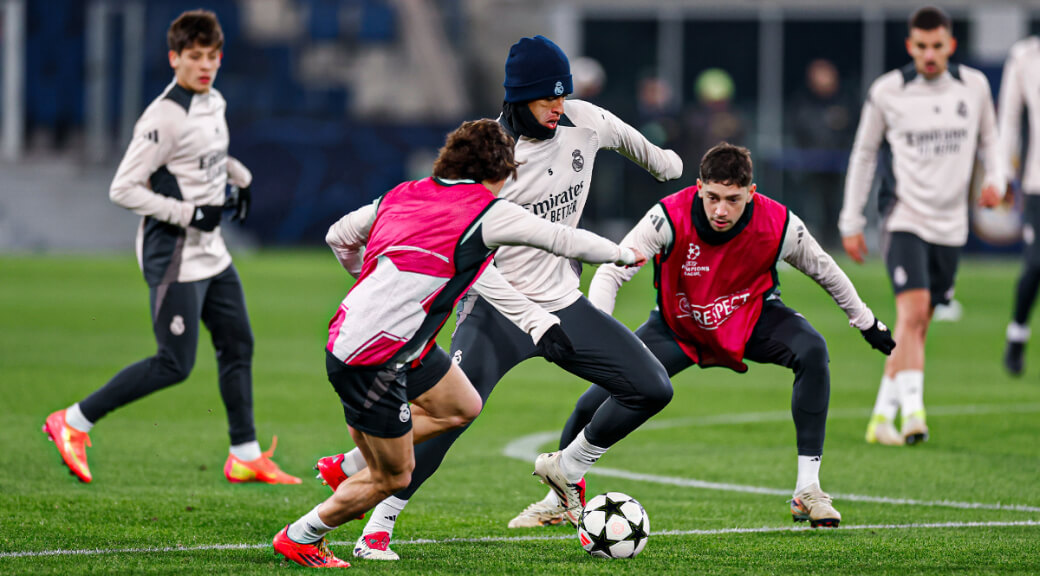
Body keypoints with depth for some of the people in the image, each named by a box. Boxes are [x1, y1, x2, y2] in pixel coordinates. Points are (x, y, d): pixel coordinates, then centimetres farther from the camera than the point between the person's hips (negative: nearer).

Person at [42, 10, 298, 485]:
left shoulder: (214, 103, 8)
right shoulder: (164, 117, -20)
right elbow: (123, 189, -21)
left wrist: (240, 176, 19)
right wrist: (188, 214, -22)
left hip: (211, 252, 9)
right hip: (175, 257, -9)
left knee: (238, 346, 10)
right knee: (174, 365, -8)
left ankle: (245, 457, 19)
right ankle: (73, 423, 0)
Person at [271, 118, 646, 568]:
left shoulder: (403, 195, 8)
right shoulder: (488, 213, -11)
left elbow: (339, 236, 19)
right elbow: (565, 240, 0)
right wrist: (625, 255, 16)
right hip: (372, 361, -9)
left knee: (463, 408, 19)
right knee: (394, 476, 6)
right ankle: (299, 538, 20)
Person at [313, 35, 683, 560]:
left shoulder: (582, 122, -4)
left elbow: (624, 137, 22)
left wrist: (660, 160, 41)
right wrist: (527, 316, -26)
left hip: (564, 304, 6)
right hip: (496, 306, -6)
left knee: (652, 389, -1)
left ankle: (567, 467, 21)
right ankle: (379, 525, -17)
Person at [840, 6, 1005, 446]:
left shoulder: (974, 86, 4)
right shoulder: (887, 92, -3)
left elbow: (988, 137, 20)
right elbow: (863, 154, 8)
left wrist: (995, 178, 0)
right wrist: (851, 222, 8)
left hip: (951, 223, 4)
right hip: (903, 216, -4)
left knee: (917, 324, 8)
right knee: (912, 312, -21)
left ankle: (883, 416, 18)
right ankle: (912, 412, -28)